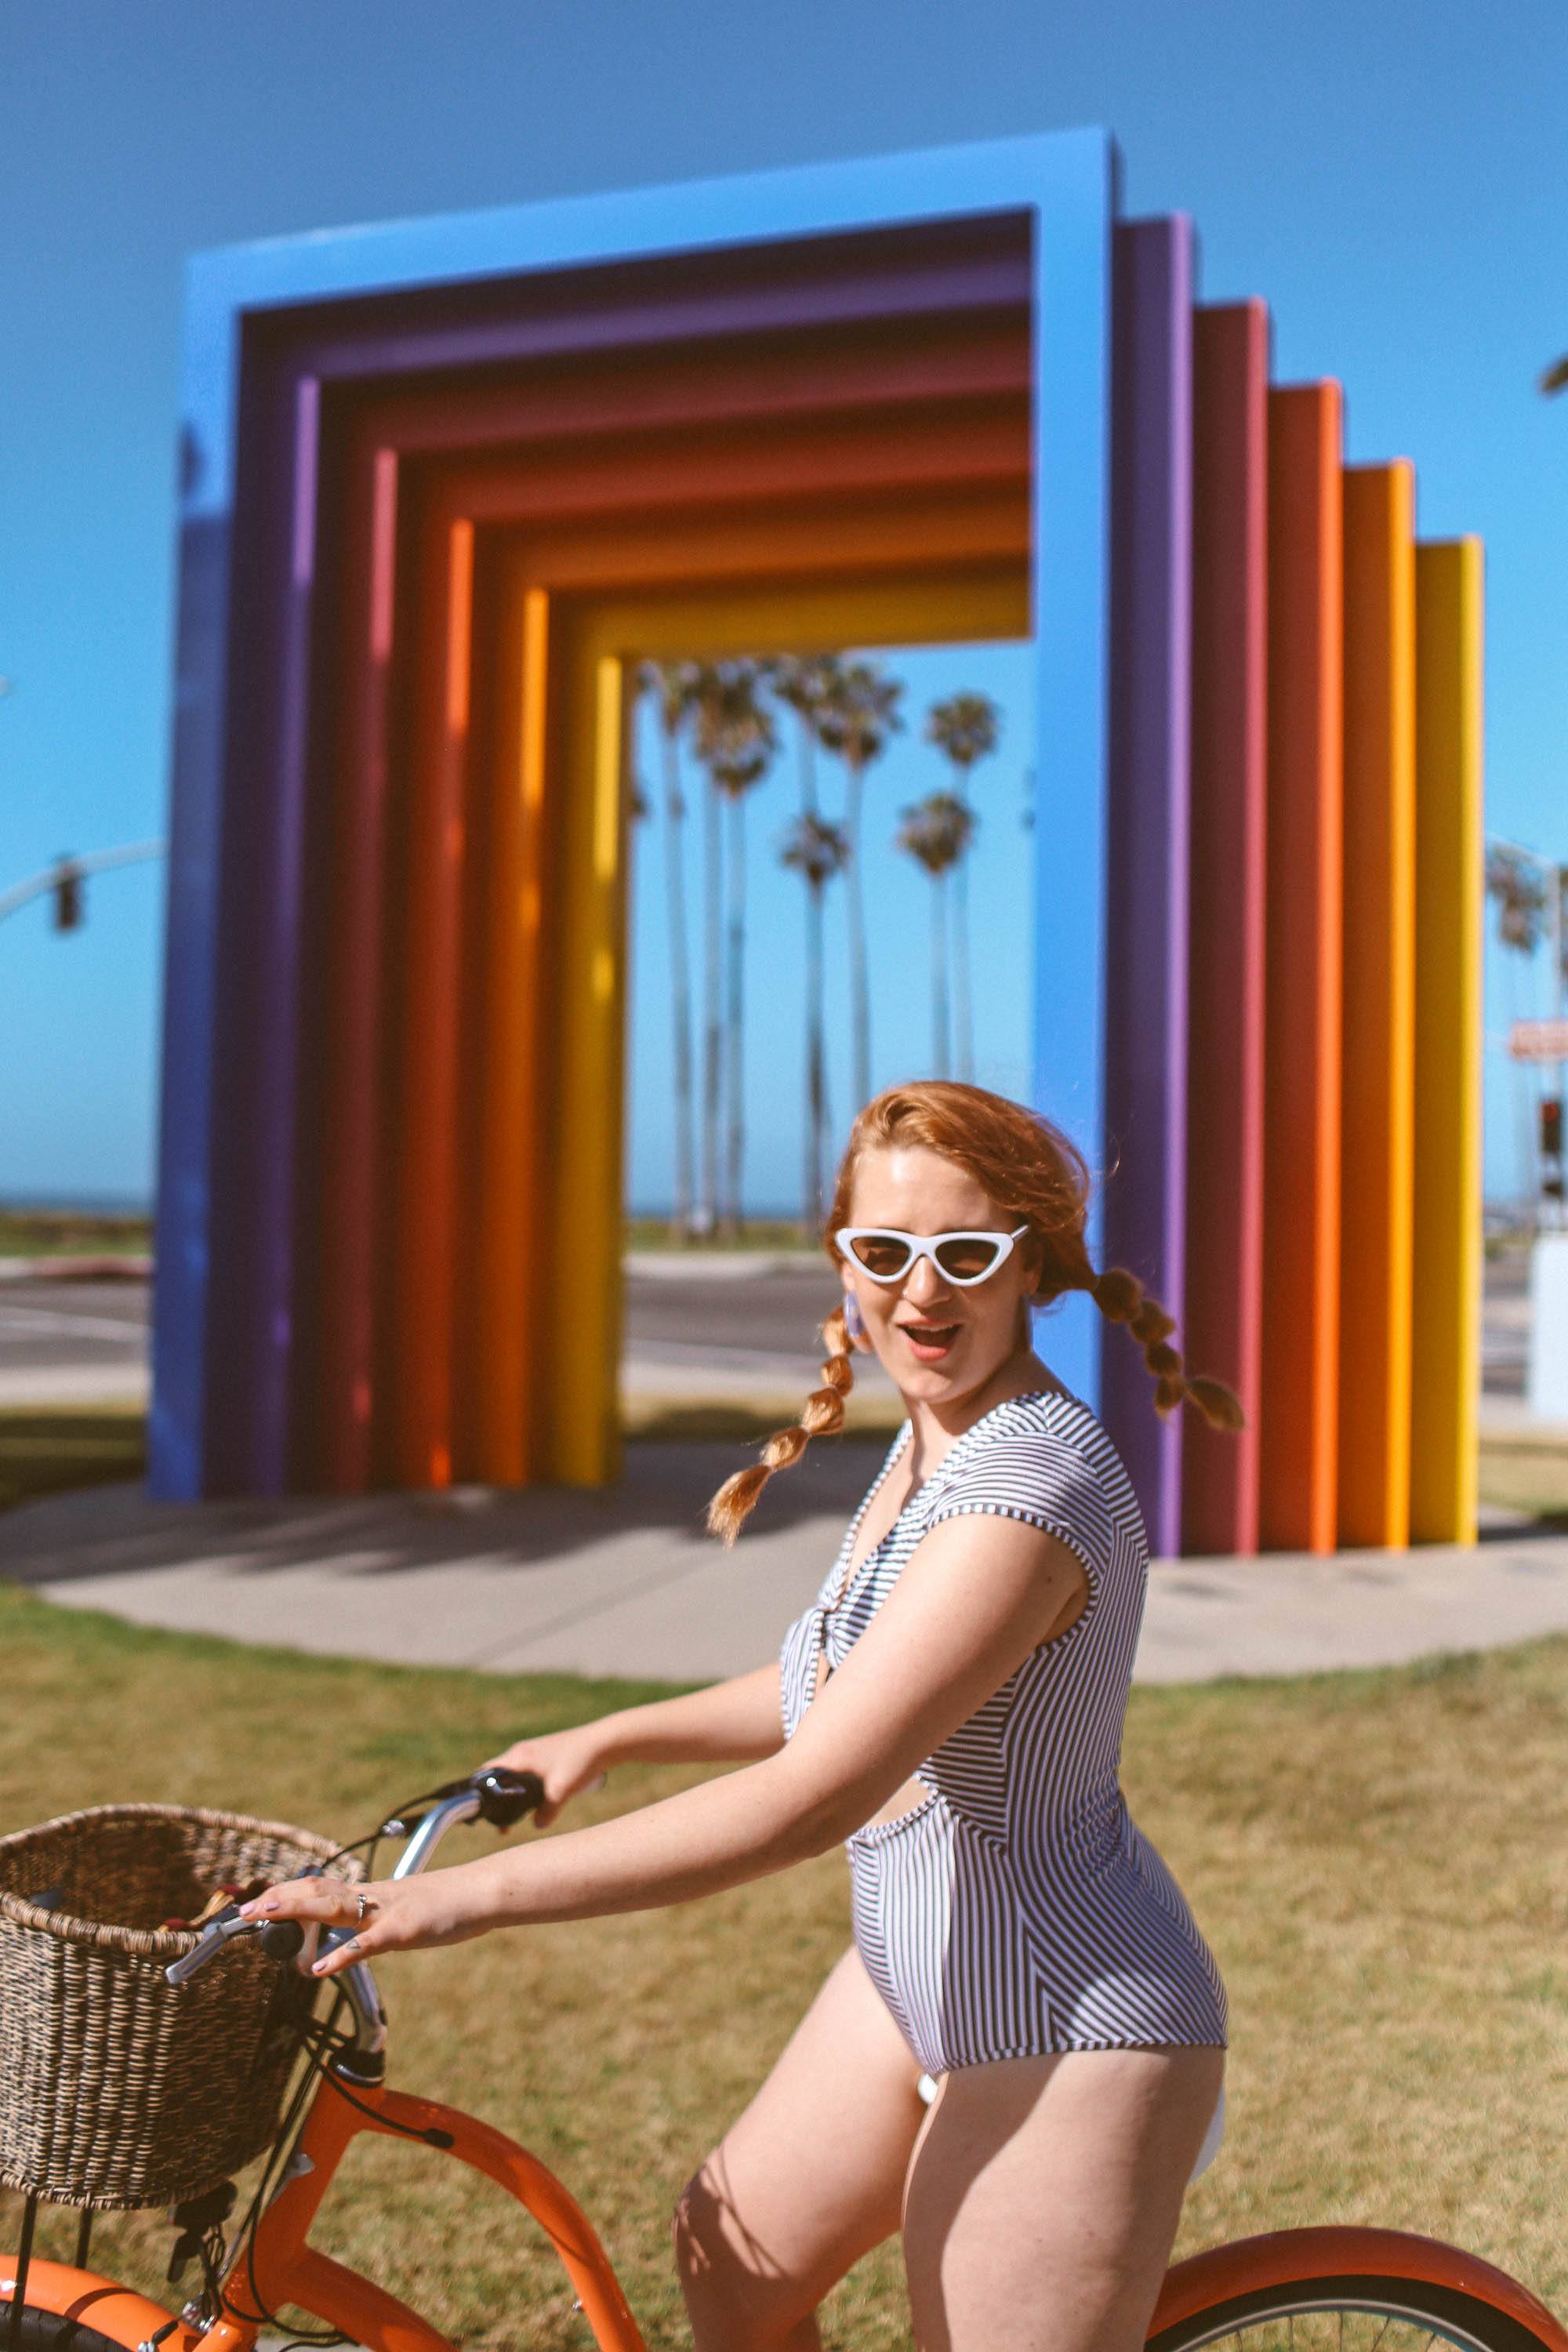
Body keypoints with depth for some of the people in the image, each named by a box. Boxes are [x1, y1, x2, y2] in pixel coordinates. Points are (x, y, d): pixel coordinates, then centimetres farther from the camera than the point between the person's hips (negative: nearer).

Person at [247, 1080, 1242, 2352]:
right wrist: (608, 1738, 12)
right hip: (917, 1974, 9)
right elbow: (844, 1688, 15)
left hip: (1068, 2043, -9)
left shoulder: (1028, 1484, -29)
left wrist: (464, 1895, -31)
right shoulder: (935, 1434, 2)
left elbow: (805, 1803, -33)